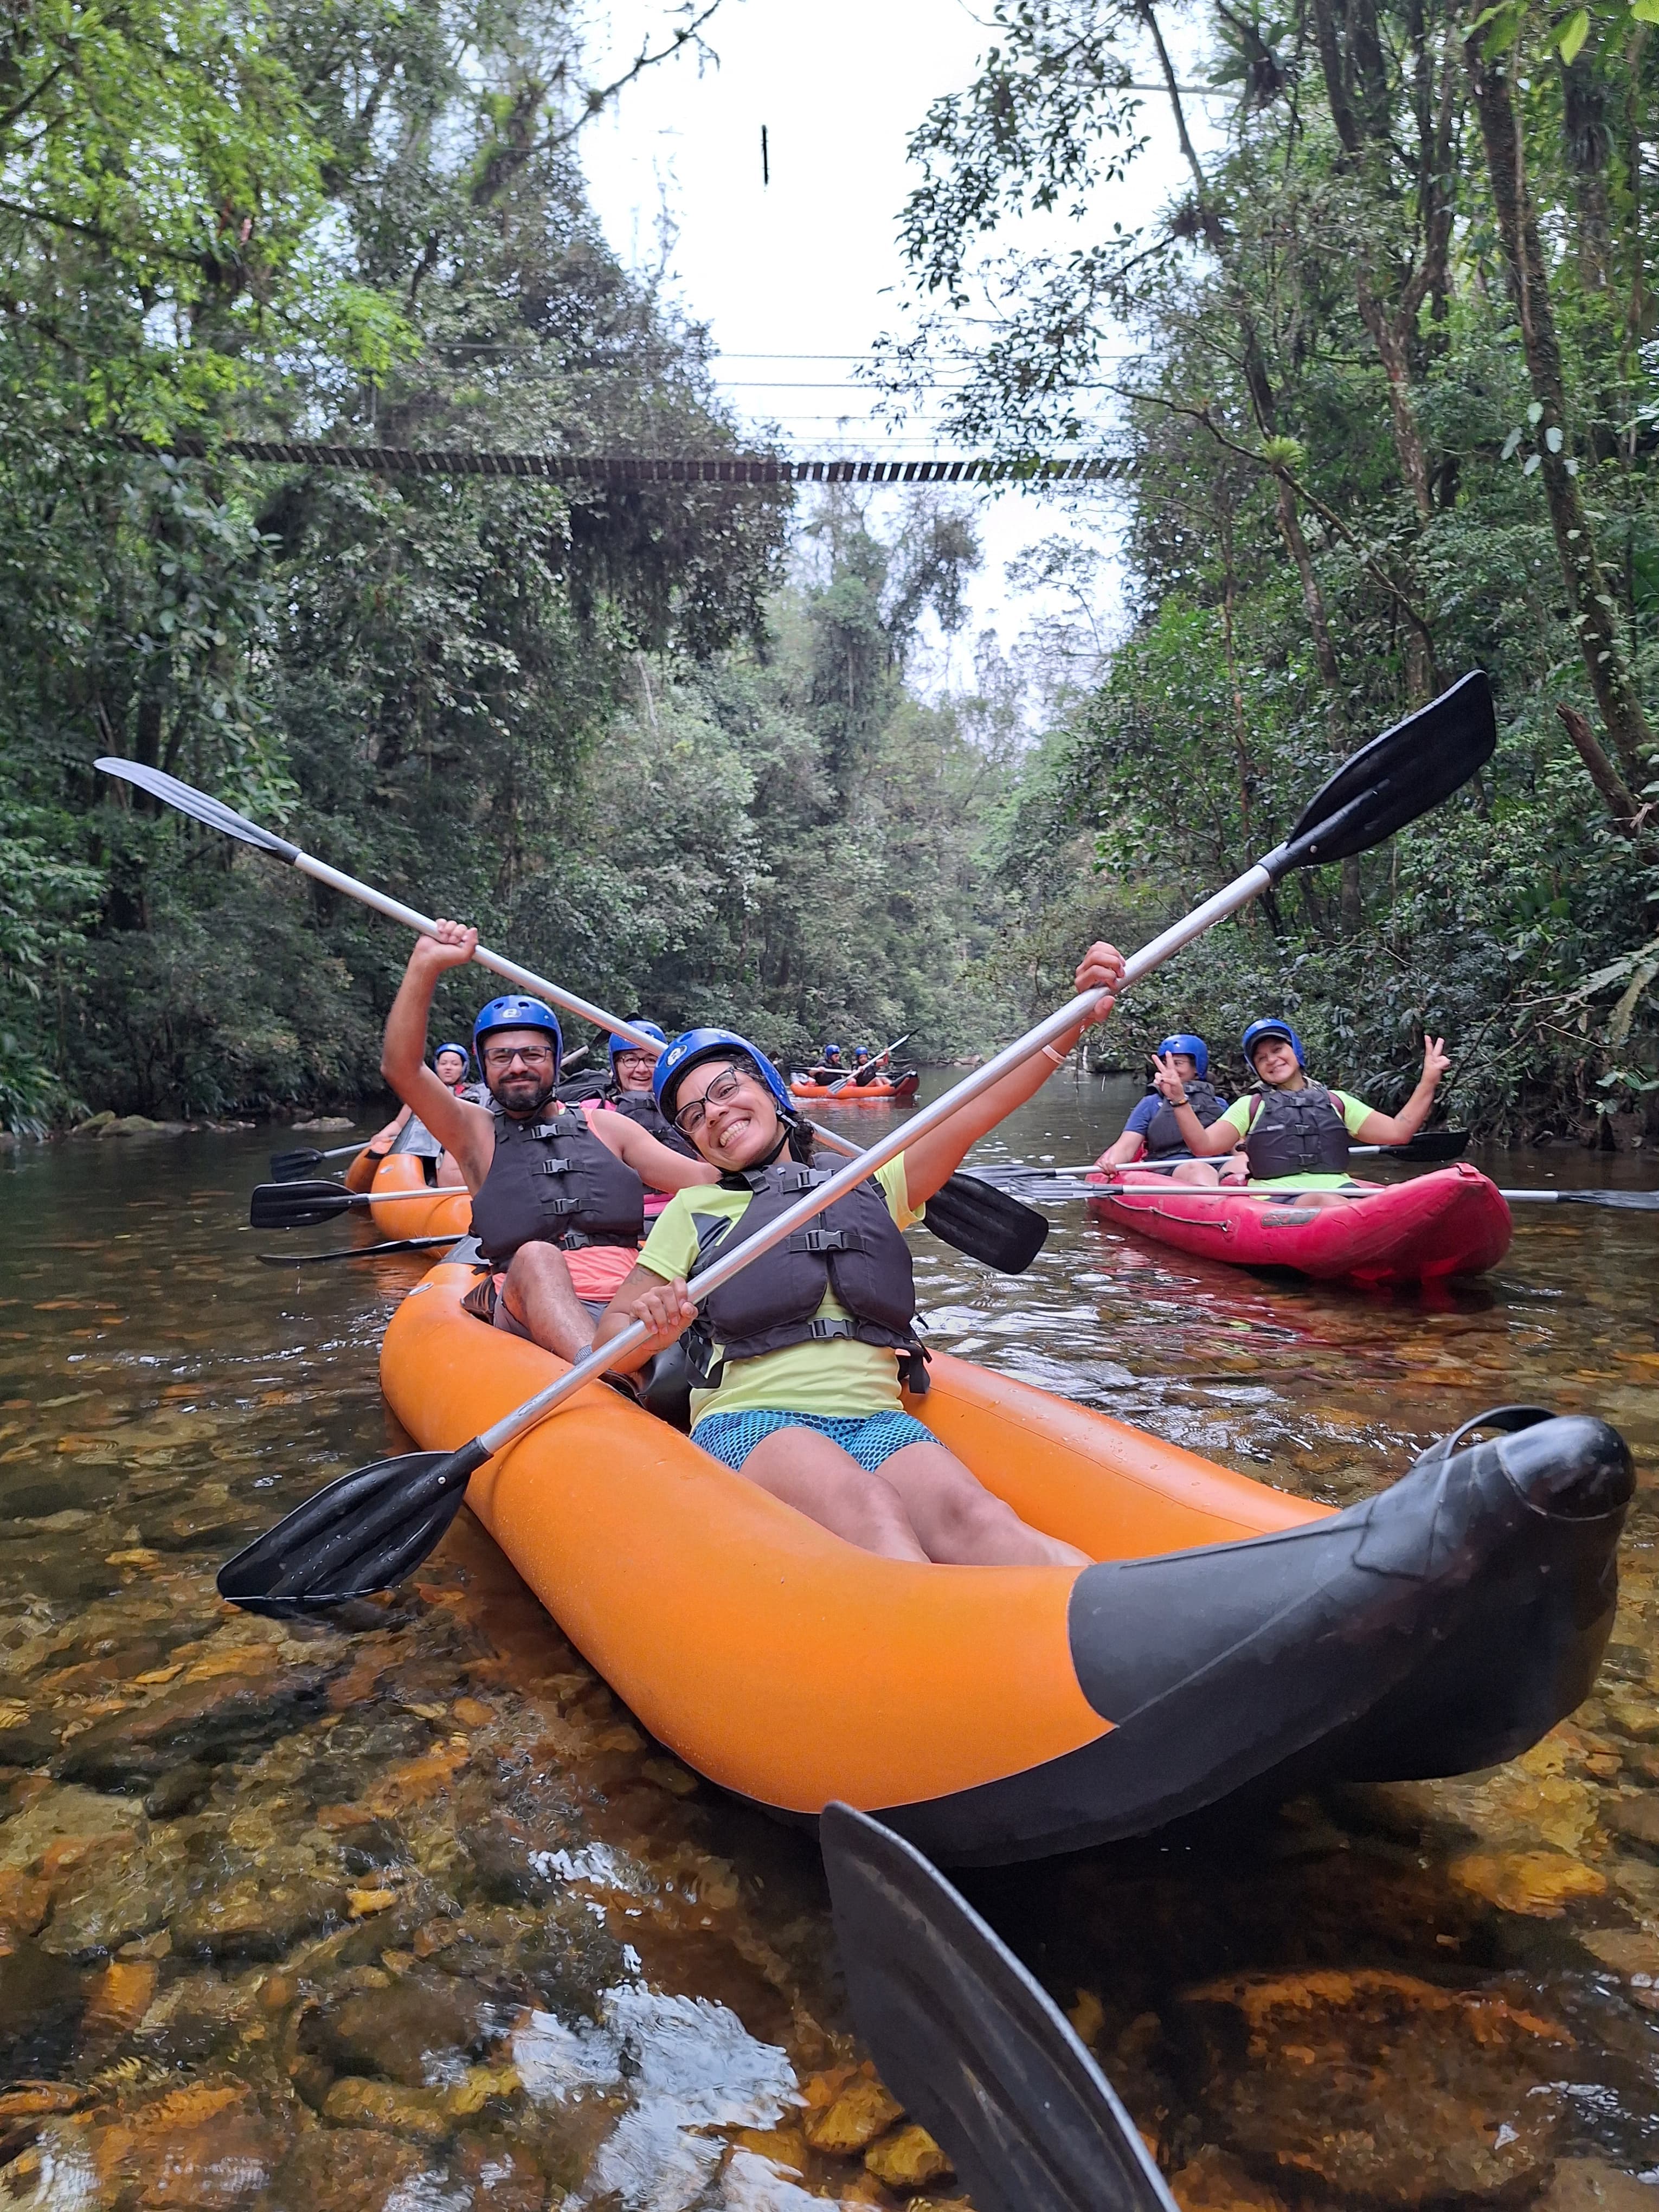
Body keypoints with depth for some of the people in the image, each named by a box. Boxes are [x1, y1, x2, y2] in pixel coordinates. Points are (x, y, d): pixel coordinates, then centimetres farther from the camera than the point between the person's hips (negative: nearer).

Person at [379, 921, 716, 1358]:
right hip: (531, 1309, -2)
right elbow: (400, 1067, 1)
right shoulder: (477, 1132, 16)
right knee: (535, 1256, -35)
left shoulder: (606, 1127, 22)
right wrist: (427, 965, -9)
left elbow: (704, 1179, 16)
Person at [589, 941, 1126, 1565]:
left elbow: (979, 1107, 9)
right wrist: (649, 1331, -10)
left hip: (877, 1422, 2)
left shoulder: (871, 1187, 22)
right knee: (869, 1511, -37)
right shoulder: (695, 1211, 18)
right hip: (749, 1427, -2)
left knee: (975, 1520, -31)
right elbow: (608, 1341, 15)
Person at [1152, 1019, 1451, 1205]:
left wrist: (1428, 1082, 10)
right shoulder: (1250, 1107, 19)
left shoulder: (1336, 1102, 26)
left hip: (1341, 1192, 3)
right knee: (1324, 1202, -39)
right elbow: (1204, 1147, 4)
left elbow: (1398, 1132, 18)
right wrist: (1180, 1100, -10)